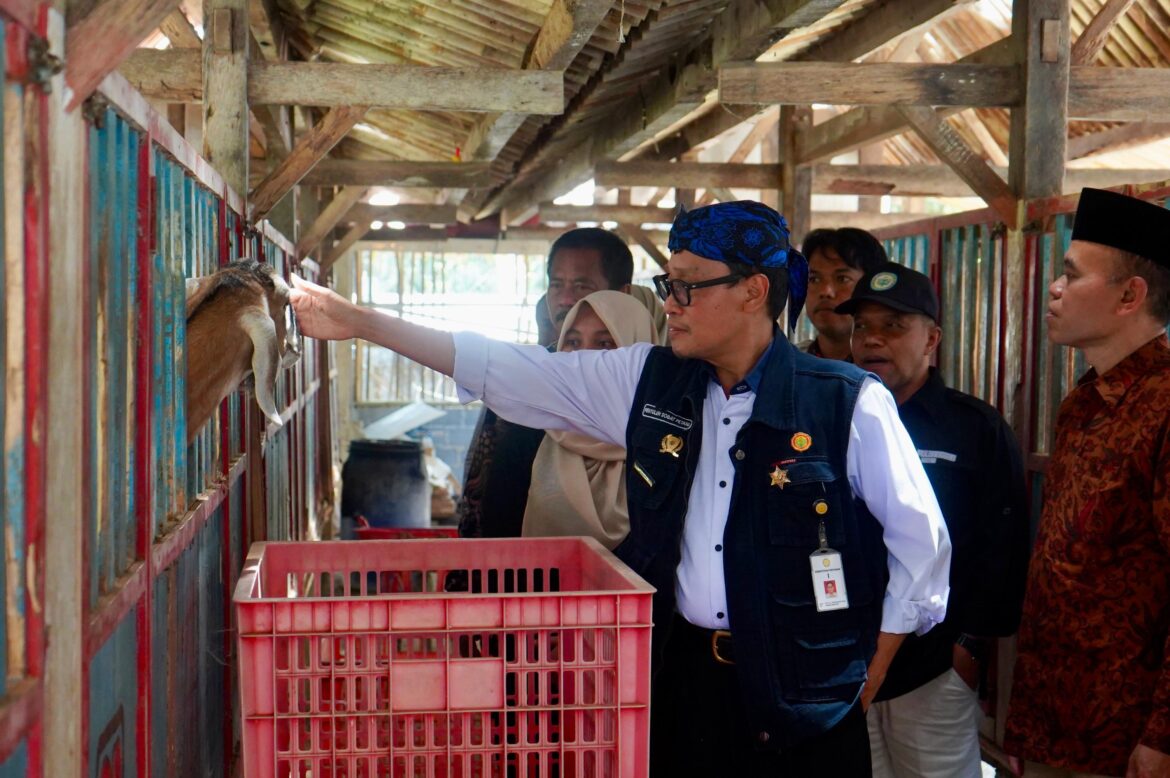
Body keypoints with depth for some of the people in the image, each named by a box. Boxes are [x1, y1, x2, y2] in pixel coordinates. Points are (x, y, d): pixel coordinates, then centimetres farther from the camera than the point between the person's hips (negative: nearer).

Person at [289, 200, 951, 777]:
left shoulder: (849, 403, -9)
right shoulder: (646, 382, 3)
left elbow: (921, 539, -3)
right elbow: (506, 370, 3)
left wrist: (869, 675, 0)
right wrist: (360, 323, 1)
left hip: (801, 695, -3)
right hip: (680, 673, 4)